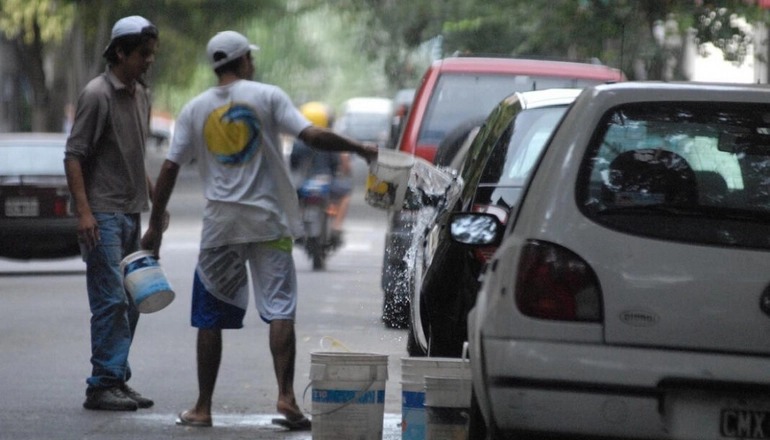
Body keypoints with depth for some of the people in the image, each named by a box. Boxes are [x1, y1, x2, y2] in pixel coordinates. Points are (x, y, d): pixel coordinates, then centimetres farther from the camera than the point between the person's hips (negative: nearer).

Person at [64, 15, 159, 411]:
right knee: (110, 301, -10)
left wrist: (154, 198, 19)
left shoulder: (141, 95, 13)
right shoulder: (97, 95, -12)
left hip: (131, 214, 8)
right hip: (102, 215, -8)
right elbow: (73, 156, -15)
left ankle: (118, 381, 15)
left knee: (128, 303, 9)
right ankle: (102, 386, -7)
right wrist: (84, 211, -21)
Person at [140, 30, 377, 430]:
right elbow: (312, 136, -10)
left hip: (219, 223, 2)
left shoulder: (195, 109, 6)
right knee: (280, 309, -2)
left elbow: (169, 169, 4)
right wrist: (359, 149, 3)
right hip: (267, 220, -2)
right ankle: (286, 397, -14)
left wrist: (155, 226, 10)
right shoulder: (267, 96, -1)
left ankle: (202, 408, 10)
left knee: (210, 318, 8)